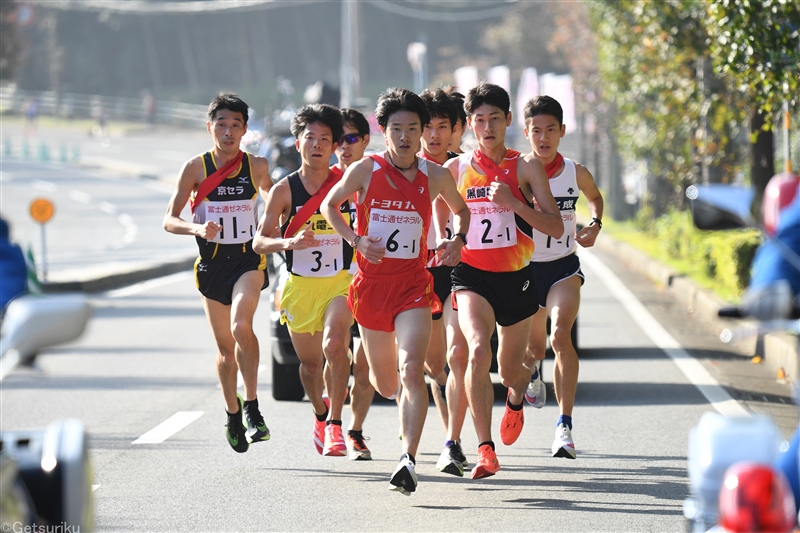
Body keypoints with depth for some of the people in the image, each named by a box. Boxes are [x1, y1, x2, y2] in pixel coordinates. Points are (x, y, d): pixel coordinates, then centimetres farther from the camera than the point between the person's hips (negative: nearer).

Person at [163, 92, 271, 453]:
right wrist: (197, 228, -23)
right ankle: (232, 414, 30)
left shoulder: (256, 166, 0)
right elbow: (169, 220, -4)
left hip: (248, 259, -1)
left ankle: (252, 409, -20)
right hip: (212, 262, 1)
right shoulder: (196, 168, -4)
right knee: (225, 346, 9)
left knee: (241, 326, -27)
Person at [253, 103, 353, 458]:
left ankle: (335, 426, -18)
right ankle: (320, 414, 43)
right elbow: (259, 242, -7)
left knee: (334, 345, -26)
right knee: (310, 362, 13)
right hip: (300, 285, 1)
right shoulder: (285, 190, -5)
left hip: (339, 282, -1)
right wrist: (290, 242, -25)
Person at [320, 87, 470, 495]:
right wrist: (356, 239, -6)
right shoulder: (365, 171, -4)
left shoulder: (435, 176, 0)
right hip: (372, 282, 1)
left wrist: (458, 241, 0)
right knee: (386, 384, 13)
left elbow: (461, 210, 19)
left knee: (411, 371, -21)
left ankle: (408, 461, -25)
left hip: (413, 285, -1)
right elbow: (329, 205, 10)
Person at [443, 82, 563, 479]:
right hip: (471, 275, -1)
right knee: (478, 350, -27)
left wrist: (513, 202, -18)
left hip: (516, 277, 1)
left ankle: (516, 398, 54)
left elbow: (555, 227, -6)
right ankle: (485, 450, -25)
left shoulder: (525, 167, -1)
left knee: (510, 371, 14)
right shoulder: (455, 169, 2)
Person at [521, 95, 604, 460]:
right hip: (524, 267, 1)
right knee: (533, 348, 15)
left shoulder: (575, 173, -5)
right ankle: (531, 372, 57)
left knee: (560, 336, -24)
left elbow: (595, 197, 18)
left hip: (563, 268, -1)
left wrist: (595, 226, 1)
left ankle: (565, 426, -21)